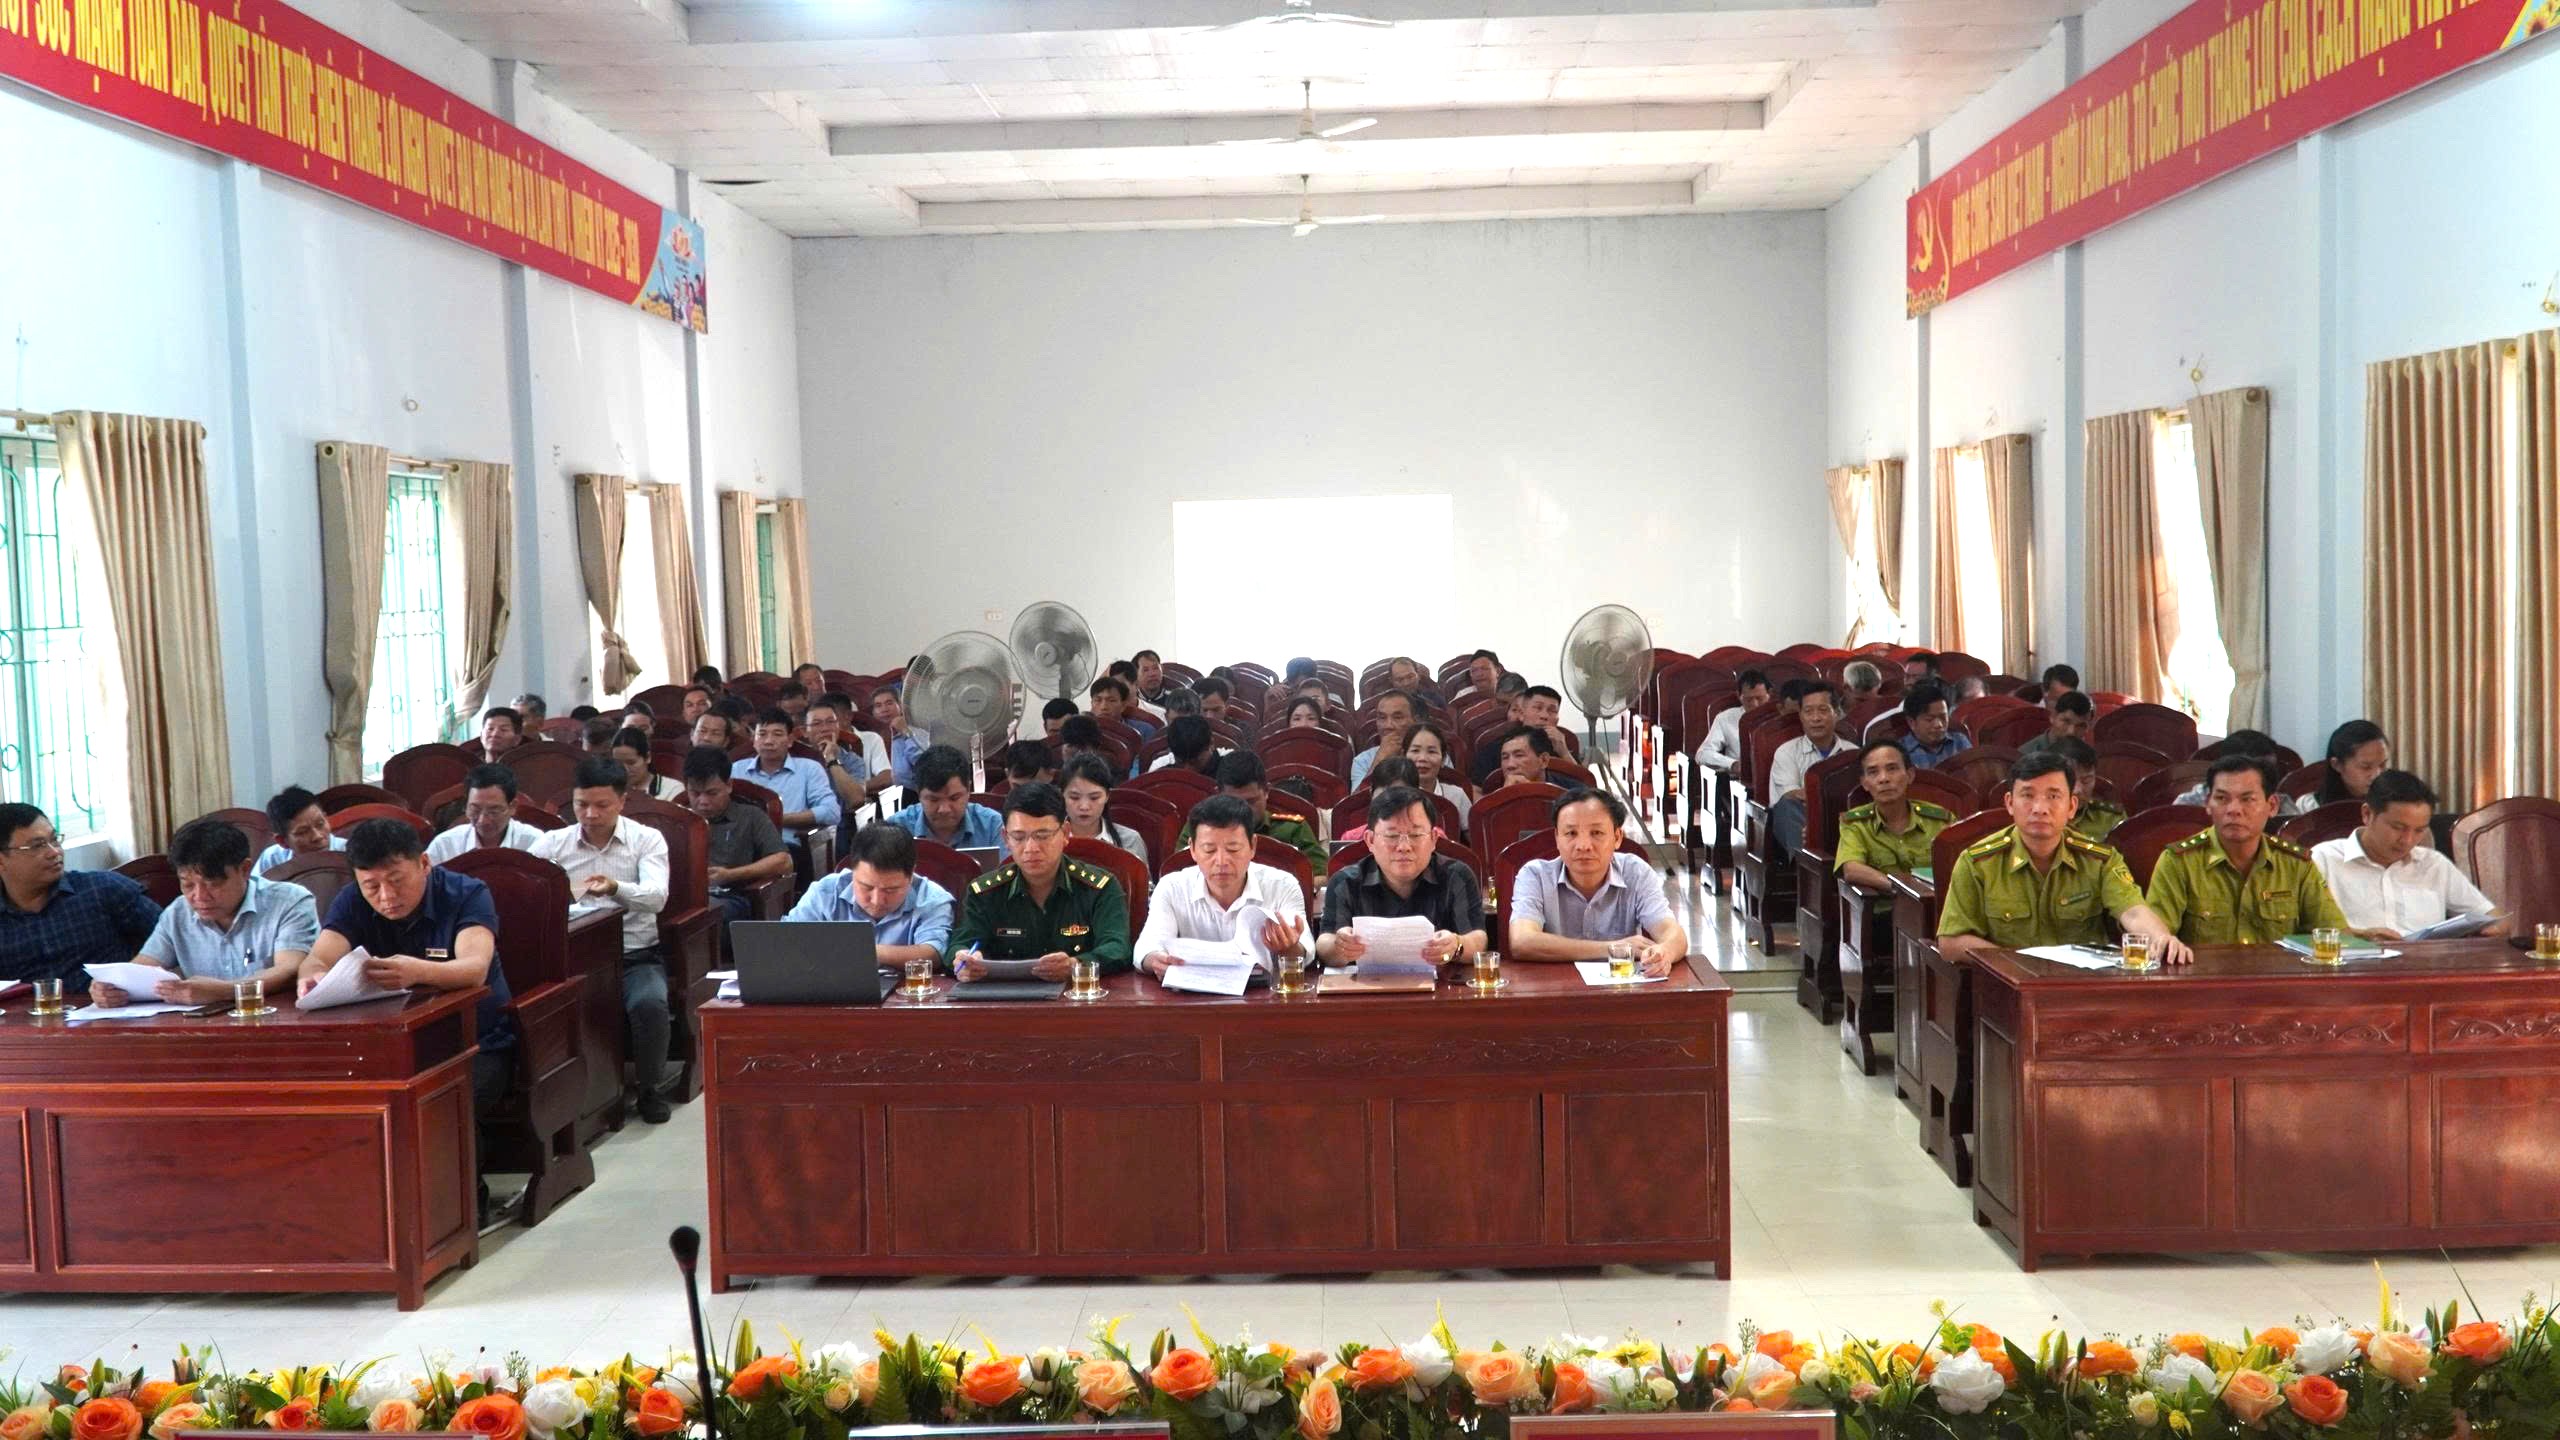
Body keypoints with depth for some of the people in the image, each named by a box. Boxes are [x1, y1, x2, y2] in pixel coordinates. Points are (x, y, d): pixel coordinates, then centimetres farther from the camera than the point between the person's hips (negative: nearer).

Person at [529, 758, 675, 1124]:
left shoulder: (647, 839, 3)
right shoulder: (552, 843, 8)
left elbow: (656, 896, -14)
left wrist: (615, 888, -35)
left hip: (636, 954, -1)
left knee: (649, 1004, -31)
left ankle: (651, 1089, -5)